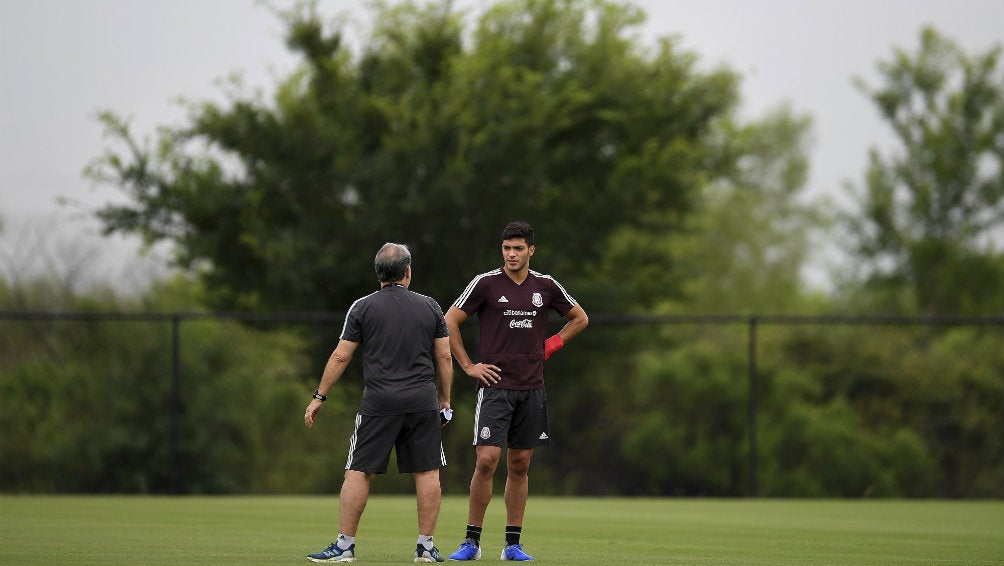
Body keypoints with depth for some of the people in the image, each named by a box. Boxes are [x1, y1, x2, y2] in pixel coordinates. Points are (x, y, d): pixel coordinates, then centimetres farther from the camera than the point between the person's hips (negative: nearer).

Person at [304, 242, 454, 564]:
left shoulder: (362, 308, 1)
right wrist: (444, 402, 17)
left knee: (358, 473, 2)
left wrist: (319, 397, 9)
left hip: (378, 403, -1)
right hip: (423, 402, 1)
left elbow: (341, 357, 1)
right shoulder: (430, 308, 7)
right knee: (427, 473, 6)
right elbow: (444, 358, 8)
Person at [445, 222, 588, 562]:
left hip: (532, 389, 3)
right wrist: (469, 366, -3)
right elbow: (449, 322, 2)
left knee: (519, 466, 5)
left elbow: (579, 318, 22)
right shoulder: (486, 283, -3)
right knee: (486, 461, -12)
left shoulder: (546, 286, 7)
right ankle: (471, 542, -4)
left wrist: (551, 345, 9)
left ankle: (513, 544, 11)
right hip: (495, 386, -3)